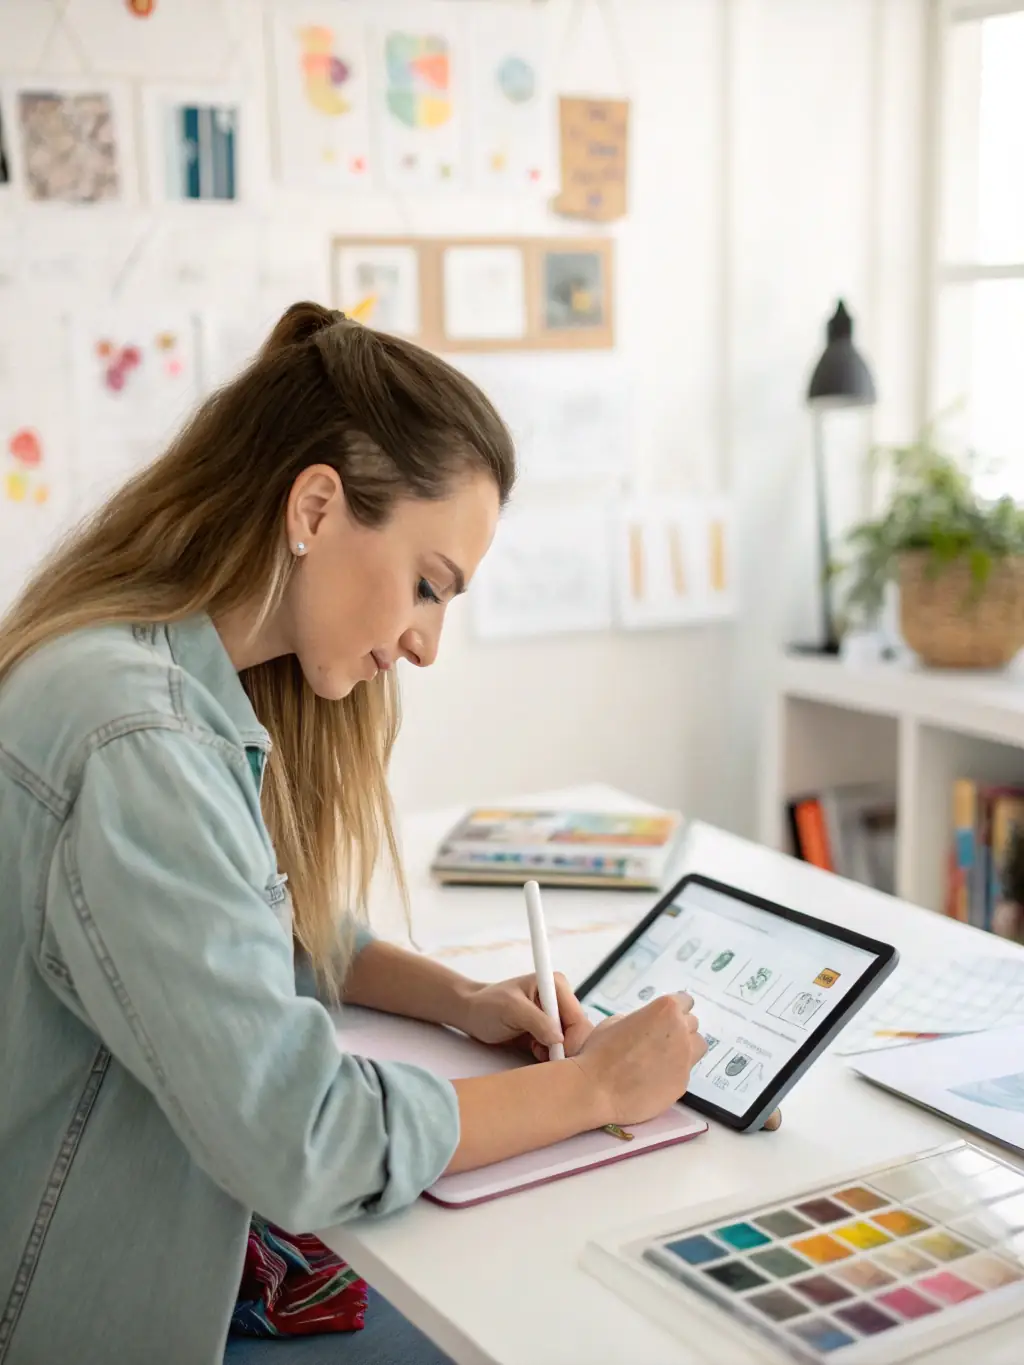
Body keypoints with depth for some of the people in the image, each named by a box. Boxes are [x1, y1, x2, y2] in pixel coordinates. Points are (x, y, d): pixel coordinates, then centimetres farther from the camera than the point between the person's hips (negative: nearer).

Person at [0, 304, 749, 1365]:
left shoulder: (200, 682, 2)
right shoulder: (136, 745, -28)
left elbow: (278, 933, 16)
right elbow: (301, 1140, -27)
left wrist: (459, 1000, 0)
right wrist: (595, 1086, -15)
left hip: (191, 1231, 8)